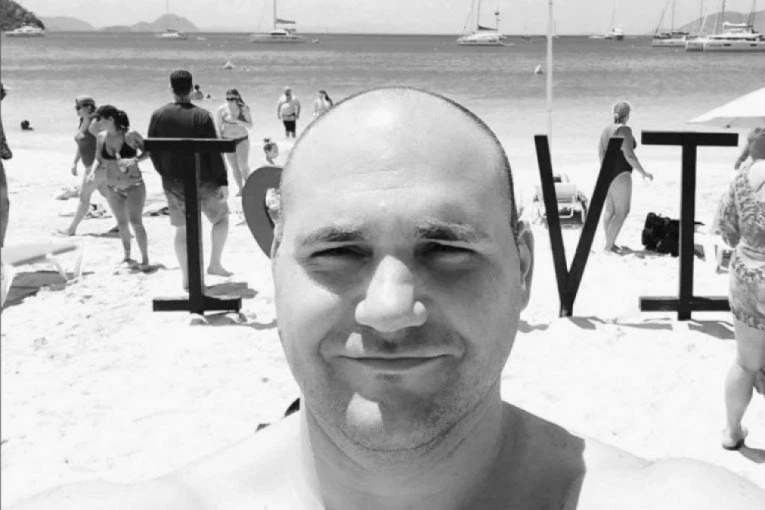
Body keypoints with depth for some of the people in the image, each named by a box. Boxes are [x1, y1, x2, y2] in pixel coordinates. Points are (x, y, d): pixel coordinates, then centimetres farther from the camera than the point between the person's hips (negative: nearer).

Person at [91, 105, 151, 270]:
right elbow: (99, 161, 10)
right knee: (122, 223, 12)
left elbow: (148, 151, -6)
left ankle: (145, 260, 0)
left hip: (134, 186, -4)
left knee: (136, 222, -11)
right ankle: (127, 257, 31)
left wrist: (134, 160, -22)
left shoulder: (130, 135, -14)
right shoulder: (101, 137, -1)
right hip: (113, 188, 4)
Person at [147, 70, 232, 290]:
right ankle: (215, 264, 14)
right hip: (203, 181, -3)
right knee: (221, 217, 18)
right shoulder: (202, 116, -11)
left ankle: (187, 277, 14)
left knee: (182, 229, 12)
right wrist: (222, 182, -7)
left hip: (173, 182, 3)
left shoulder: (158, 115, -2)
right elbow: (214, 152, -11)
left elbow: (152, 150, 3)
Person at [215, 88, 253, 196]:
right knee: (234, 167, 5)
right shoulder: (221, 110, -4)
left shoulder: (244, 109, -7)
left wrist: (236, 121, -23)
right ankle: (240, 189, 16)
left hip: (242, 139, -2)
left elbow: (250, 125, -9)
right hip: (228, 140, 2)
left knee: (243, 165, -10)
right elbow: (218, 127, 3)